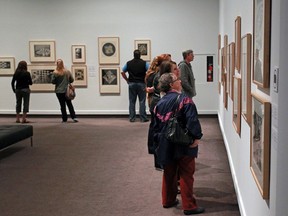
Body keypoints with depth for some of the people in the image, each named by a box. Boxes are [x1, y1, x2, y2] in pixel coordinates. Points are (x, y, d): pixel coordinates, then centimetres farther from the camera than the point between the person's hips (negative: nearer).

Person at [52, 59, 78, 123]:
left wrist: (58, 83, 6)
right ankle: (74, 117, 3)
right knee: (69, 104, 10)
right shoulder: (67, 72, -3)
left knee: (62, 105, 5)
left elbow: (53, 82, -7)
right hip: (67, 91, 2)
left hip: (59, 91, -1)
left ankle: (64, 119, 7)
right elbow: (72, 80, 3)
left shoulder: (55, 73, -9)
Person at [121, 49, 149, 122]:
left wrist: (127, 80, 11)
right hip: (141, 84, -2)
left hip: (132, 84, 2)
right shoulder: (144, 63, -3)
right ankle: (143, 118, 1)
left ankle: (132, 118, 7)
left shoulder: (128, 63, 4)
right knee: (142, 101, 1)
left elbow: (122, 72, 6)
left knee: (132, 102, 6)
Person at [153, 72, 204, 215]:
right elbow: (192, 120, -24)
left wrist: (158, 144, 18)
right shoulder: (184, 99, -13)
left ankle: (168, 201, 32)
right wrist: (197, 137, -16)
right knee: (186, 175, 3)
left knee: (168, 174, 20)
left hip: (166, 145, 6)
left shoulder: (160, 103, 5)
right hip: (184, 145, -6)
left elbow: (156, 126, 10)